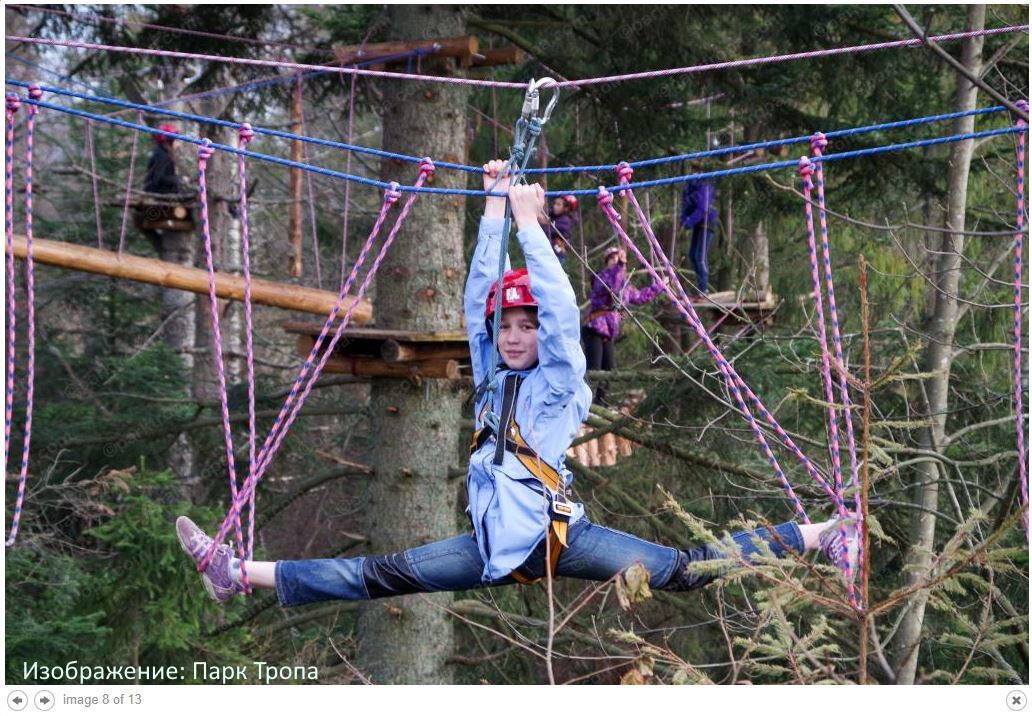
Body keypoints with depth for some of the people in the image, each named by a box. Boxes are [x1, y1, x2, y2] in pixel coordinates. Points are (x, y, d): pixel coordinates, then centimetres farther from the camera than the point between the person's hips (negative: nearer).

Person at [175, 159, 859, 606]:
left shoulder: (561, 382, 0)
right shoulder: (491, 379, 14)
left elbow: (562, 310, -13)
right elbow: (477, 298, 9)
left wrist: (531, 222, -10)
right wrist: (495, 211, 5)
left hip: (561, 535, -4)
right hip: (495, 542, 5)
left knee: (684, 569, -14)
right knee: (375, 576, -2)